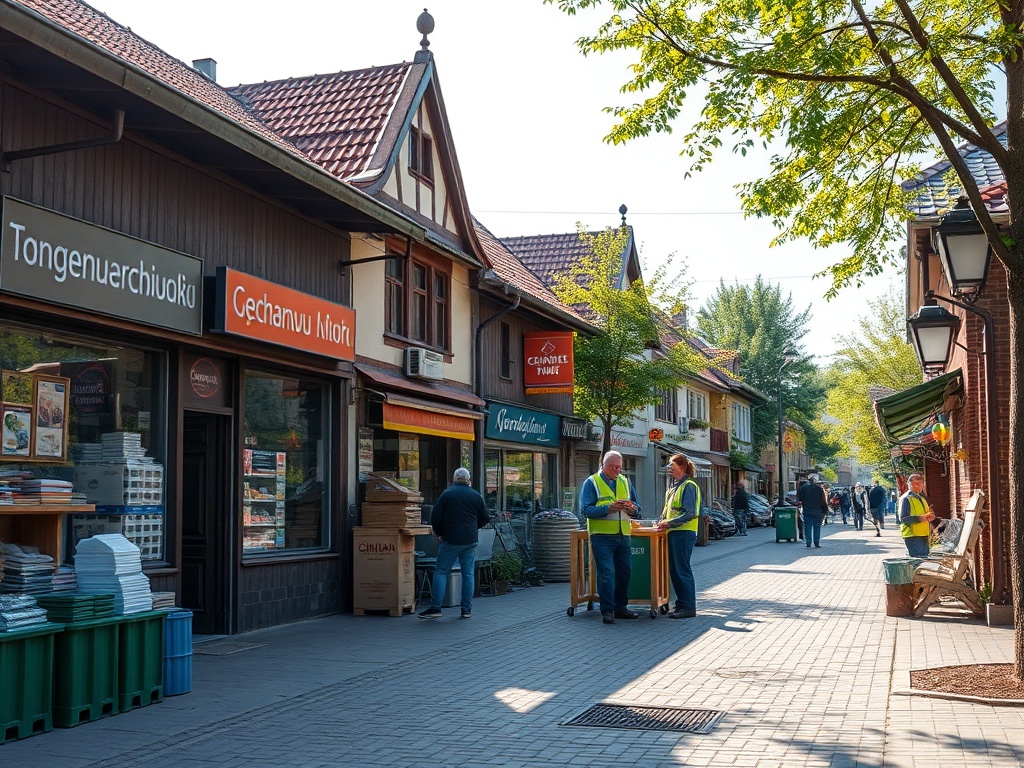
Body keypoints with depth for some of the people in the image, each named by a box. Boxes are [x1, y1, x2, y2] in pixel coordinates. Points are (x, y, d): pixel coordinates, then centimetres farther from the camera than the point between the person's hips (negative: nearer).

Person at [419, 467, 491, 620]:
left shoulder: (446, 494, -3)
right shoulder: (476, 495, 3)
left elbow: (435, 517, -4)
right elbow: (485, 518, 8)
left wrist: (439, 533, 12)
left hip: (450, 540, -2)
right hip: (471, 541, 2)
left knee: (441, 572, 2)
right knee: (468, 573, 8)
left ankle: (435, 608, -5)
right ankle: (467, 609, 7)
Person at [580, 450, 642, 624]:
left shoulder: (625, 481, 17)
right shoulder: (591, 482, 1)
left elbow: (637, 508, 18)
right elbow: (586, 509, -10)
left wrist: (633, 509, -7)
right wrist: (608, 508, -22)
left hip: (623, 535, 6)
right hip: (602, 536, -5)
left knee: (625, 571, 9)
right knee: (606, 573, -8)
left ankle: (620, 607, 21)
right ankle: (607, 610, -4)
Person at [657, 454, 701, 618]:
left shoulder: (688, 486, -11)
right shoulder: (674, 486, 17)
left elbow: (690, 513, -18)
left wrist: (669, 523, -18)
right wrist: (662, 521, 7)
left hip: (684, 533, -9)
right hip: (674, 533, 9)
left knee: (682, 570, -6)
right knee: (674, 570, 11)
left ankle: (689, 607, -1)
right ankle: (681, 604, 18)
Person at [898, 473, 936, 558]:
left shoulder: (922, 498, 19)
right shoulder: (906, 499, -9)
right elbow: (903, 519, -17)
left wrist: (929, 517, 4)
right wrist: (921, 518, -22)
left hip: (924, 535, 9)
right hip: (913, 536, -9)